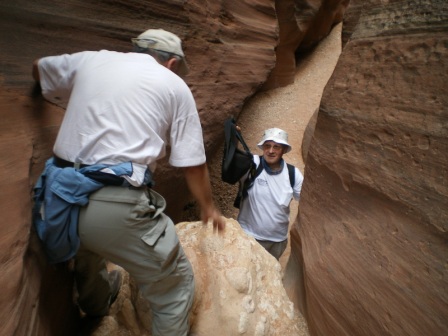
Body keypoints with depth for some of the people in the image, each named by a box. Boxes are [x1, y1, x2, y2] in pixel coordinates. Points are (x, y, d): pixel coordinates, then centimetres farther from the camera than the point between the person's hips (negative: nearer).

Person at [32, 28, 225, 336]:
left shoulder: (90, 60, 15)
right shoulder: (174, 85, 5)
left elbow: (38, 69, 35)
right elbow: (193, 164, 4)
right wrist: (209, 207, 20)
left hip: (58, 196, 7)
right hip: (116, 206, -6)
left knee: (87, 247, 38)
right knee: (175, 285, 13)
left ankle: (96, 303, 66)